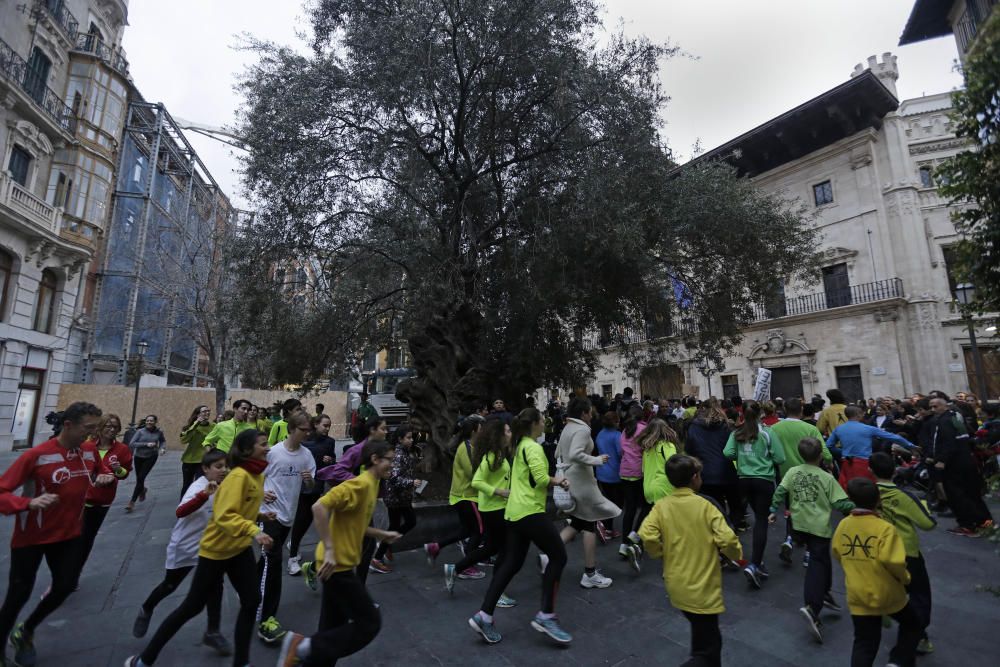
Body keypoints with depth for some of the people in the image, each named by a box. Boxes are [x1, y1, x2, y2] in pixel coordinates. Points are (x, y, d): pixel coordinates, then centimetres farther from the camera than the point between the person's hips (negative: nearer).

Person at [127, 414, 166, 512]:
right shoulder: (140, 431, -11)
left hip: (151, 457, -1)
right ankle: (142, 490, 50)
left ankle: (132, 502, -5)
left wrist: (163, 448, -6)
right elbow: (131, 444, -16)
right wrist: (146, 444, -25)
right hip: (138, 457, 1)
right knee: (138, 478, 17)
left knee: (141, 478, -11)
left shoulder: (159, 432, -5)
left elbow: (163, 441, 13)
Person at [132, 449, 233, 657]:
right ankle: (145, 611, 51)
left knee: (214, 585, -3)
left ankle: (213, 632, 12)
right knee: (169, 585, 19)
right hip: (183, 546, -4)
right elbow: (180, 512, -44)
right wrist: (205, 494, -60)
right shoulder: (199, 486, -28)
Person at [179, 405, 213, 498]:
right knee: (186, 485, 18)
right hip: (189, 460, 2)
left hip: (203, 461, -2)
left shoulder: (213, 427, -5)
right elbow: (183, 440, -20)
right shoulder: (191, 426, -3)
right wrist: (195, 425, -23)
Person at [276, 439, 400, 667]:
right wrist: (329, 549, -28)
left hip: (343, 564, 10)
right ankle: (304, 646, 1)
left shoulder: (371, 485, 10)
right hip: (337, 565, -10)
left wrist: (382, 535, 14)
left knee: (333, 627, 18)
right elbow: (320, 507, -30)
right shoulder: (360, 484, -21)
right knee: (369, 623, -2)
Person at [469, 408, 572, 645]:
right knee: (558, 555, 3)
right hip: (530, 511, -10)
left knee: (511, 564, 12)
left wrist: (555, 481, 7)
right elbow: (541, 479, -24)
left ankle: (484, 615, 12)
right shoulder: (533, 447, -13)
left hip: (515, 512, 10)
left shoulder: (521, 446, 17)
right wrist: (556, 481, -3)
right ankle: (546, 615, 6)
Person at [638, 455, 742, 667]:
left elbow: (646, 535, -18)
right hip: (703, 589, -4)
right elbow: (727, 539, -19)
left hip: (676, 586, 5)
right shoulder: (705, 506, -14)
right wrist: (737, 555, 3)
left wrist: (662, 553, 1)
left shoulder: (661, 505, -7)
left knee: (703, 637, 28)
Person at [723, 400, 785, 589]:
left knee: (758, 517, 21)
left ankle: (758, 560, 28)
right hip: (764, 480, -3)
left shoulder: (736, 433, -3)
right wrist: (766, 459, 11)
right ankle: (754, 565, -10)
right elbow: (780, 458, -10)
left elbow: (728, 453, -12)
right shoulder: (766, 433, -9)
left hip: (745, 479, 4)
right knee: (762, 520, 0)